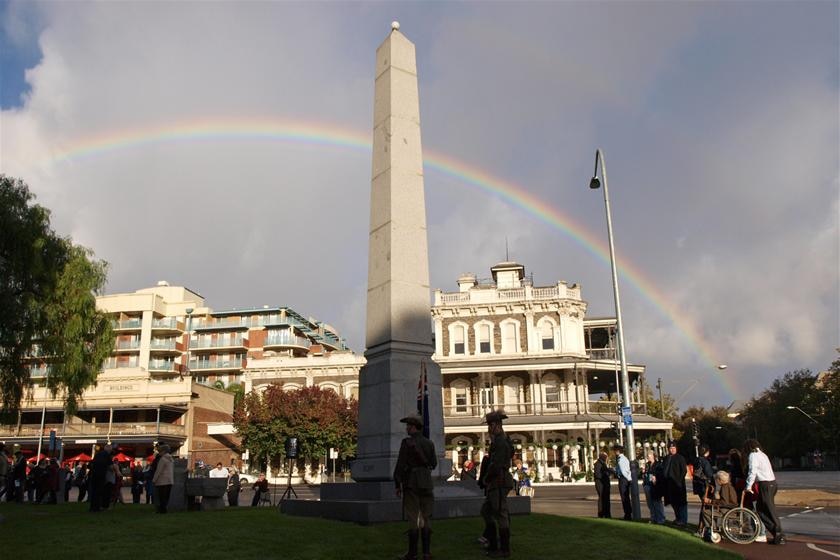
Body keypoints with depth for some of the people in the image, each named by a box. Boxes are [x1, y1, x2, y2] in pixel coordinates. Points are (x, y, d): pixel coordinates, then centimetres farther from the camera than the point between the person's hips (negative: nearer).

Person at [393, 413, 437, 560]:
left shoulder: (407, 442, -10)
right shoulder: (429, 443, 5)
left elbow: (400, 465, -11)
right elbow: (434, 464, 11)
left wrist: (397, 485, -4)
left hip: (411, 483, -4)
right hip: (427, 483, 4)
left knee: (413, 518, 0)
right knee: (426, 518, 10)